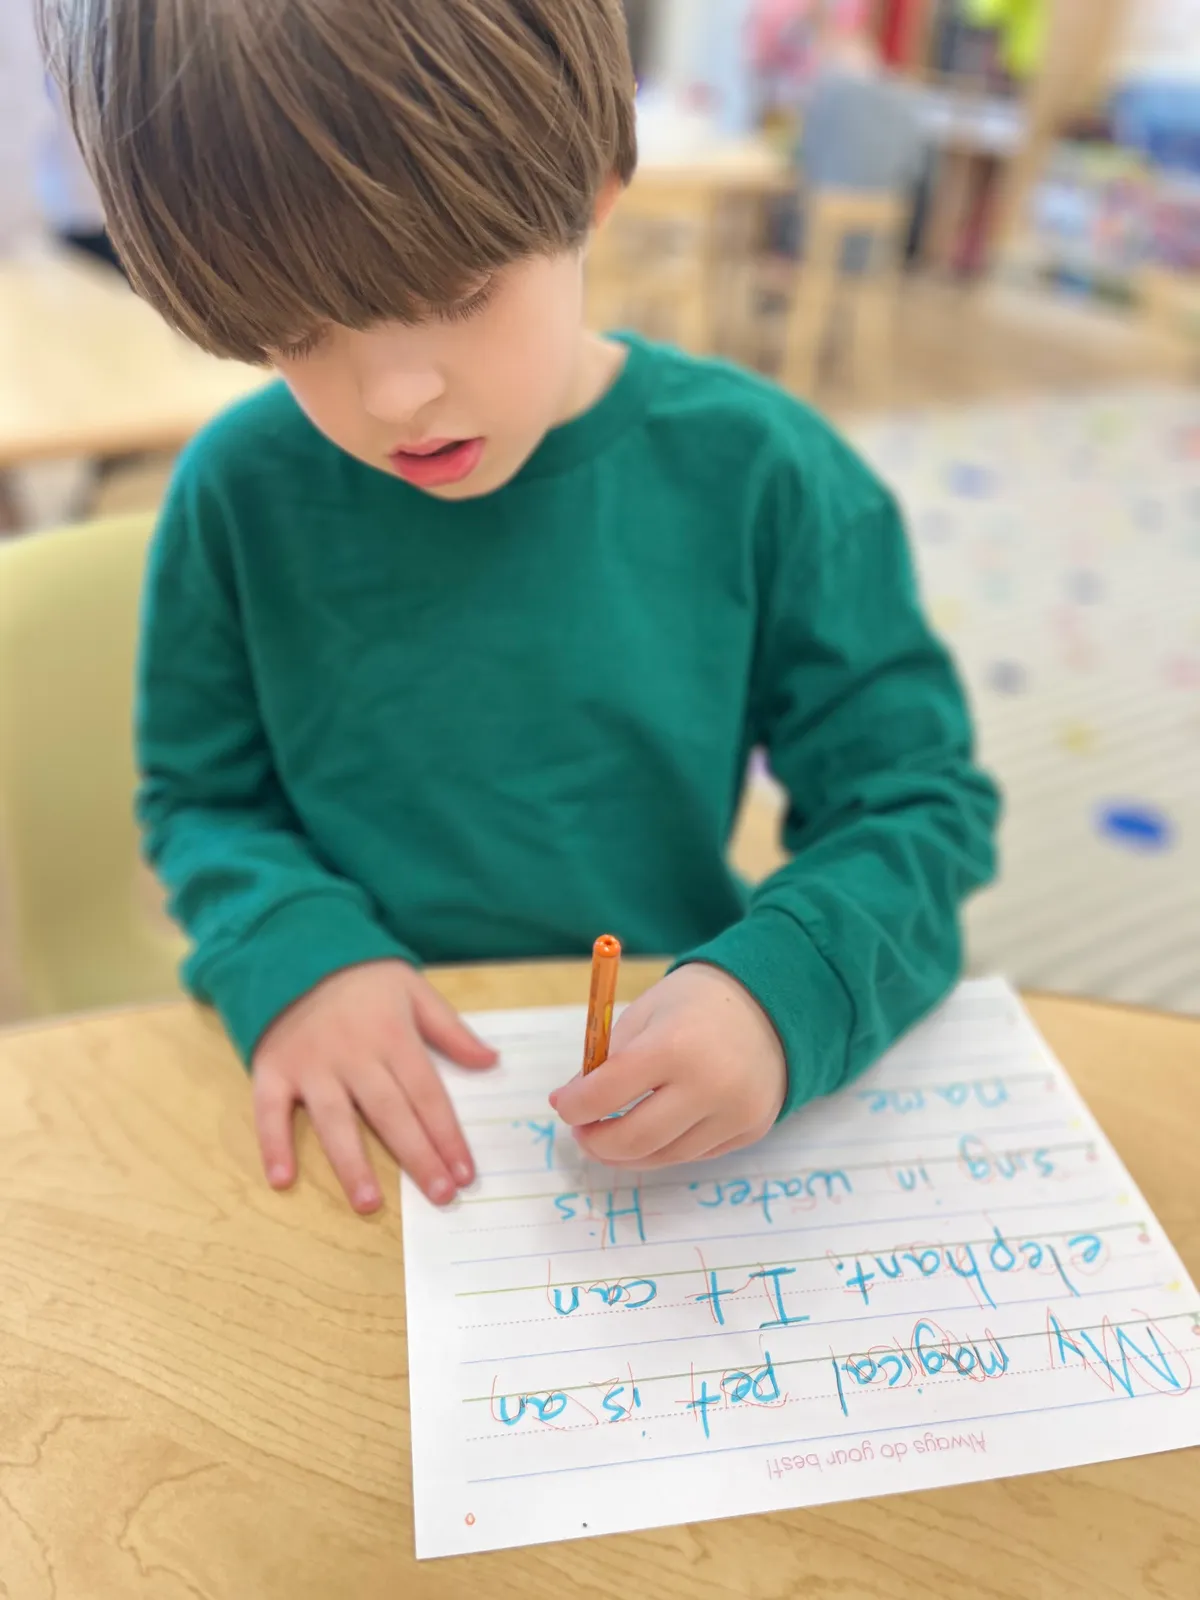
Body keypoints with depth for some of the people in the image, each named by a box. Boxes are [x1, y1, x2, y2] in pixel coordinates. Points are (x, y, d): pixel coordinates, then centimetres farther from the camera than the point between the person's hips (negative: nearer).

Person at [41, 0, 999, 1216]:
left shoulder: (754, 474, -10)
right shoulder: (242, 493, -7)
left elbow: (913, 796, -5)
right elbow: (201, 794, 5)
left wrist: (787, 987, -25)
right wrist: (290, 948, -16)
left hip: (670, 1086, 1)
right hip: (364, 1112, 1)